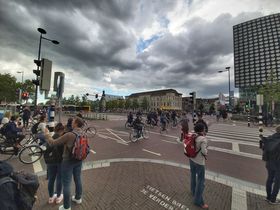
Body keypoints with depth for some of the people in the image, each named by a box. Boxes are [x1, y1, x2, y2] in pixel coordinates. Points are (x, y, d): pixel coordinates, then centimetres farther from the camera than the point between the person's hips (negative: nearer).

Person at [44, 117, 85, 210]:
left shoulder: (69, 135, -28)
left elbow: (53, 143, -17)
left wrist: (47, 134, -1)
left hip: (68, 161, -6)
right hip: (79, 160, 6)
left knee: (66, 184, 13)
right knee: (78, 179, 25)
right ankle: (78, 198, 46)